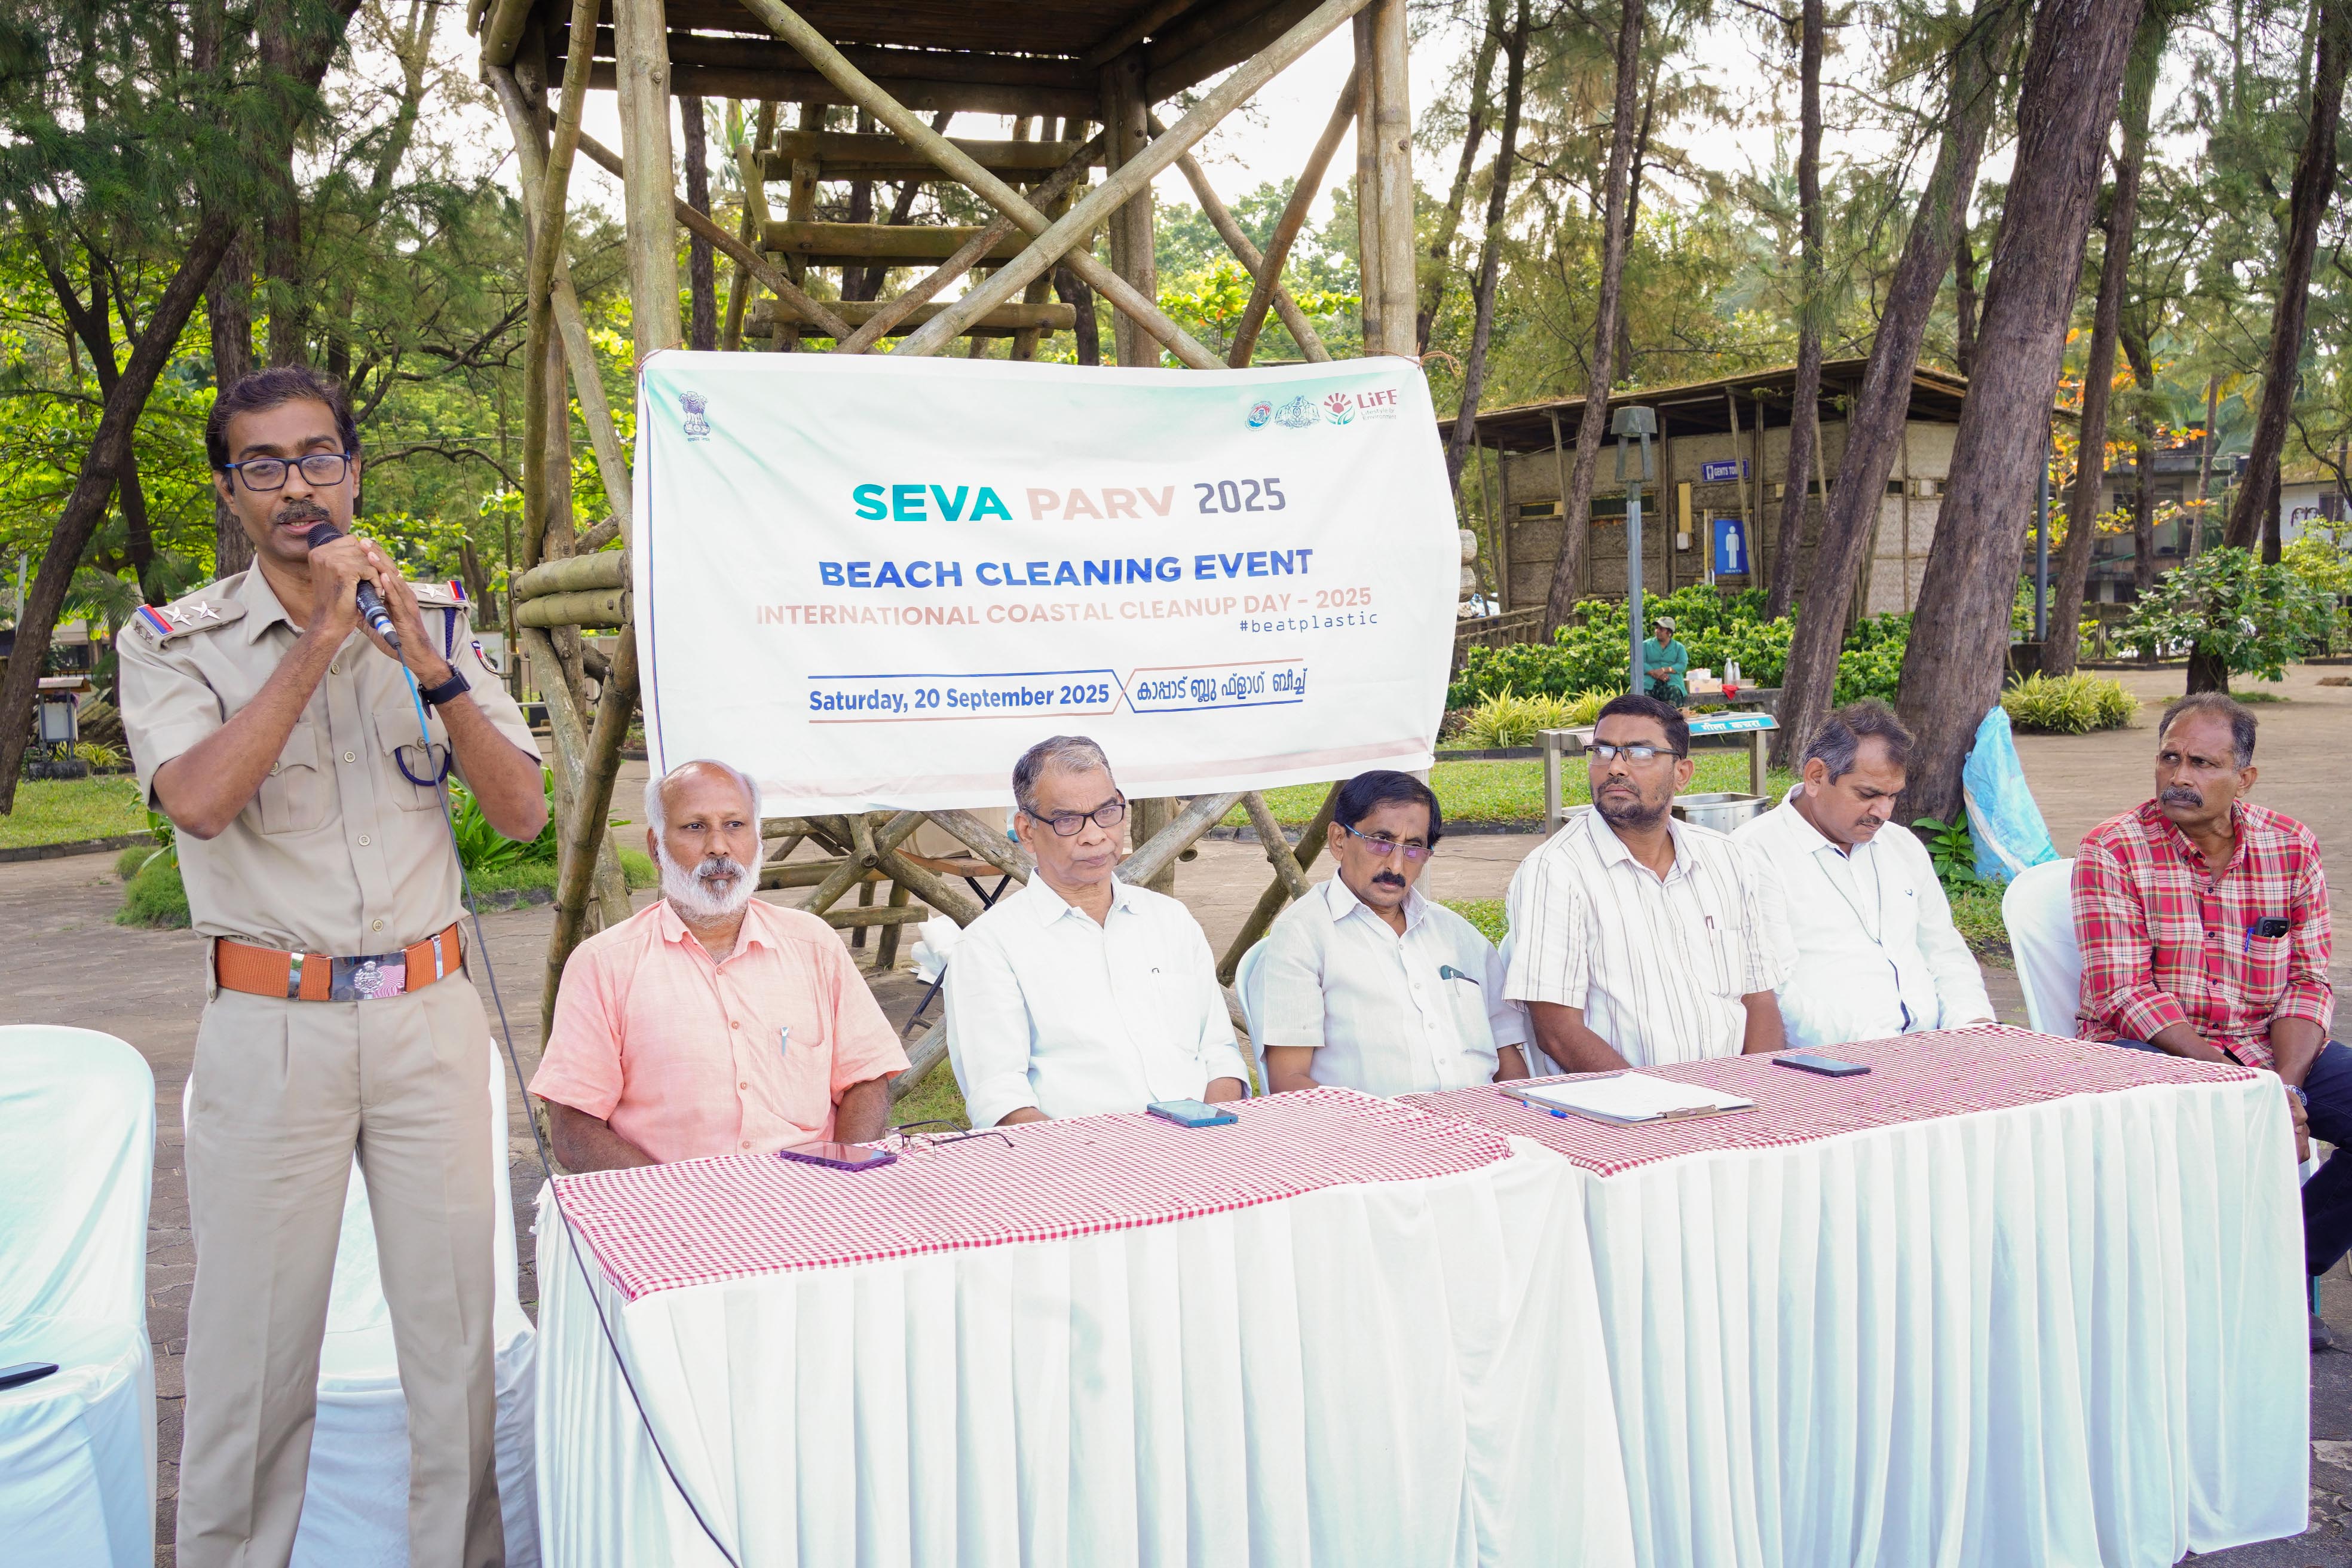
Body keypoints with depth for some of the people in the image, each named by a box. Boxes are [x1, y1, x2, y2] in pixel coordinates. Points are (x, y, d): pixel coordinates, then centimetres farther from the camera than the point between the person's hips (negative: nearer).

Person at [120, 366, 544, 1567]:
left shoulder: (430, 621, 7)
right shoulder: (173, 642, 0)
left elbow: (525, 812, 1)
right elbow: (200, 800, -18)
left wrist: (438, 676, -13)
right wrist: (321, 635, -18)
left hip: (429, 1015, 2)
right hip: (268, 1029, -2)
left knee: (454, 1320, 8)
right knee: (253, 1338, 4)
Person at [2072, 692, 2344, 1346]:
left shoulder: (2292, 848, 4)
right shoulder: (2113, 850, -7)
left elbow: (2308, 983, 1)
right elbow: (2124, 995, -14)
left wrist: (2284, 1086, -17)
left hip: (2270, 1050, 5)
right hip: (2151, 1048, -4)